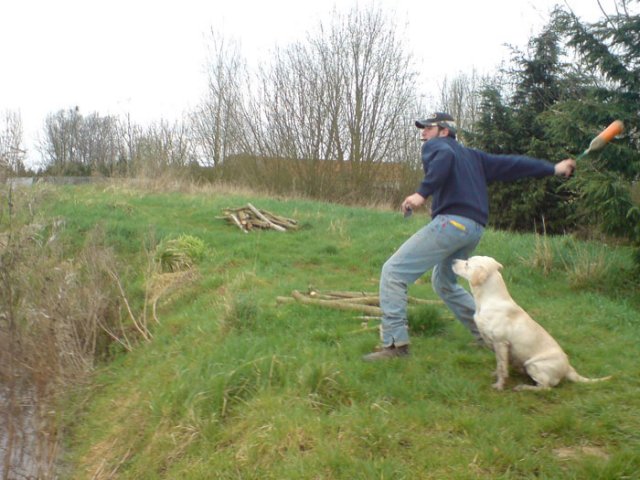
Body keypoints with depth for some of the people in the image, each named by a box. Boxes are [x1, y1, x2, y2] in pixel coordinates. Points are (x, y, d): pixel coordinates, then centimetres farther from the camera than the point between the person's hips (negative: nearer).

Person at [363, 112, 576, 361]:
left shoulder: (434, 145, 7)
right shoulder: (472, 156, 28)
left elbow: (445, 156, -18)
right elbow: (509, 163, 28)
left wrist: (422, 193, -25)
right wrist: (553, 168, 34)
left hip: (451, 221, -8)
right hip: (475, 229, 9)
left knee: (393, 271, -7)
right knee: (443, 282, 28)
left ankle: (395, 343, -16)